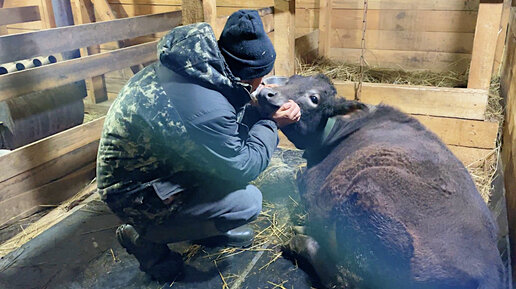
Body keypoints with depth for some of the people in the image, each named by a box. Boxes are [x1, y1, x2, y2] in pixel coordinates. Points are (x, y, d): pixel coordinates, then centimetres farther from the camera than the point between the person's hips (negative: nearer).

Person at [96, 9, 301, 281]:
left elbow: (230, 116, 11)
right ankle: (146, 237, 0)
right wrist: (271, 123, -9)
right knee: (248, 202, -16)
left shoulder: (203, 62, -8)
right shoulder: (207, 108, -35)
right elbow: (242, 169, -20)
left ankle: (211, 222, 19)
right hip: (135, 193, -9)